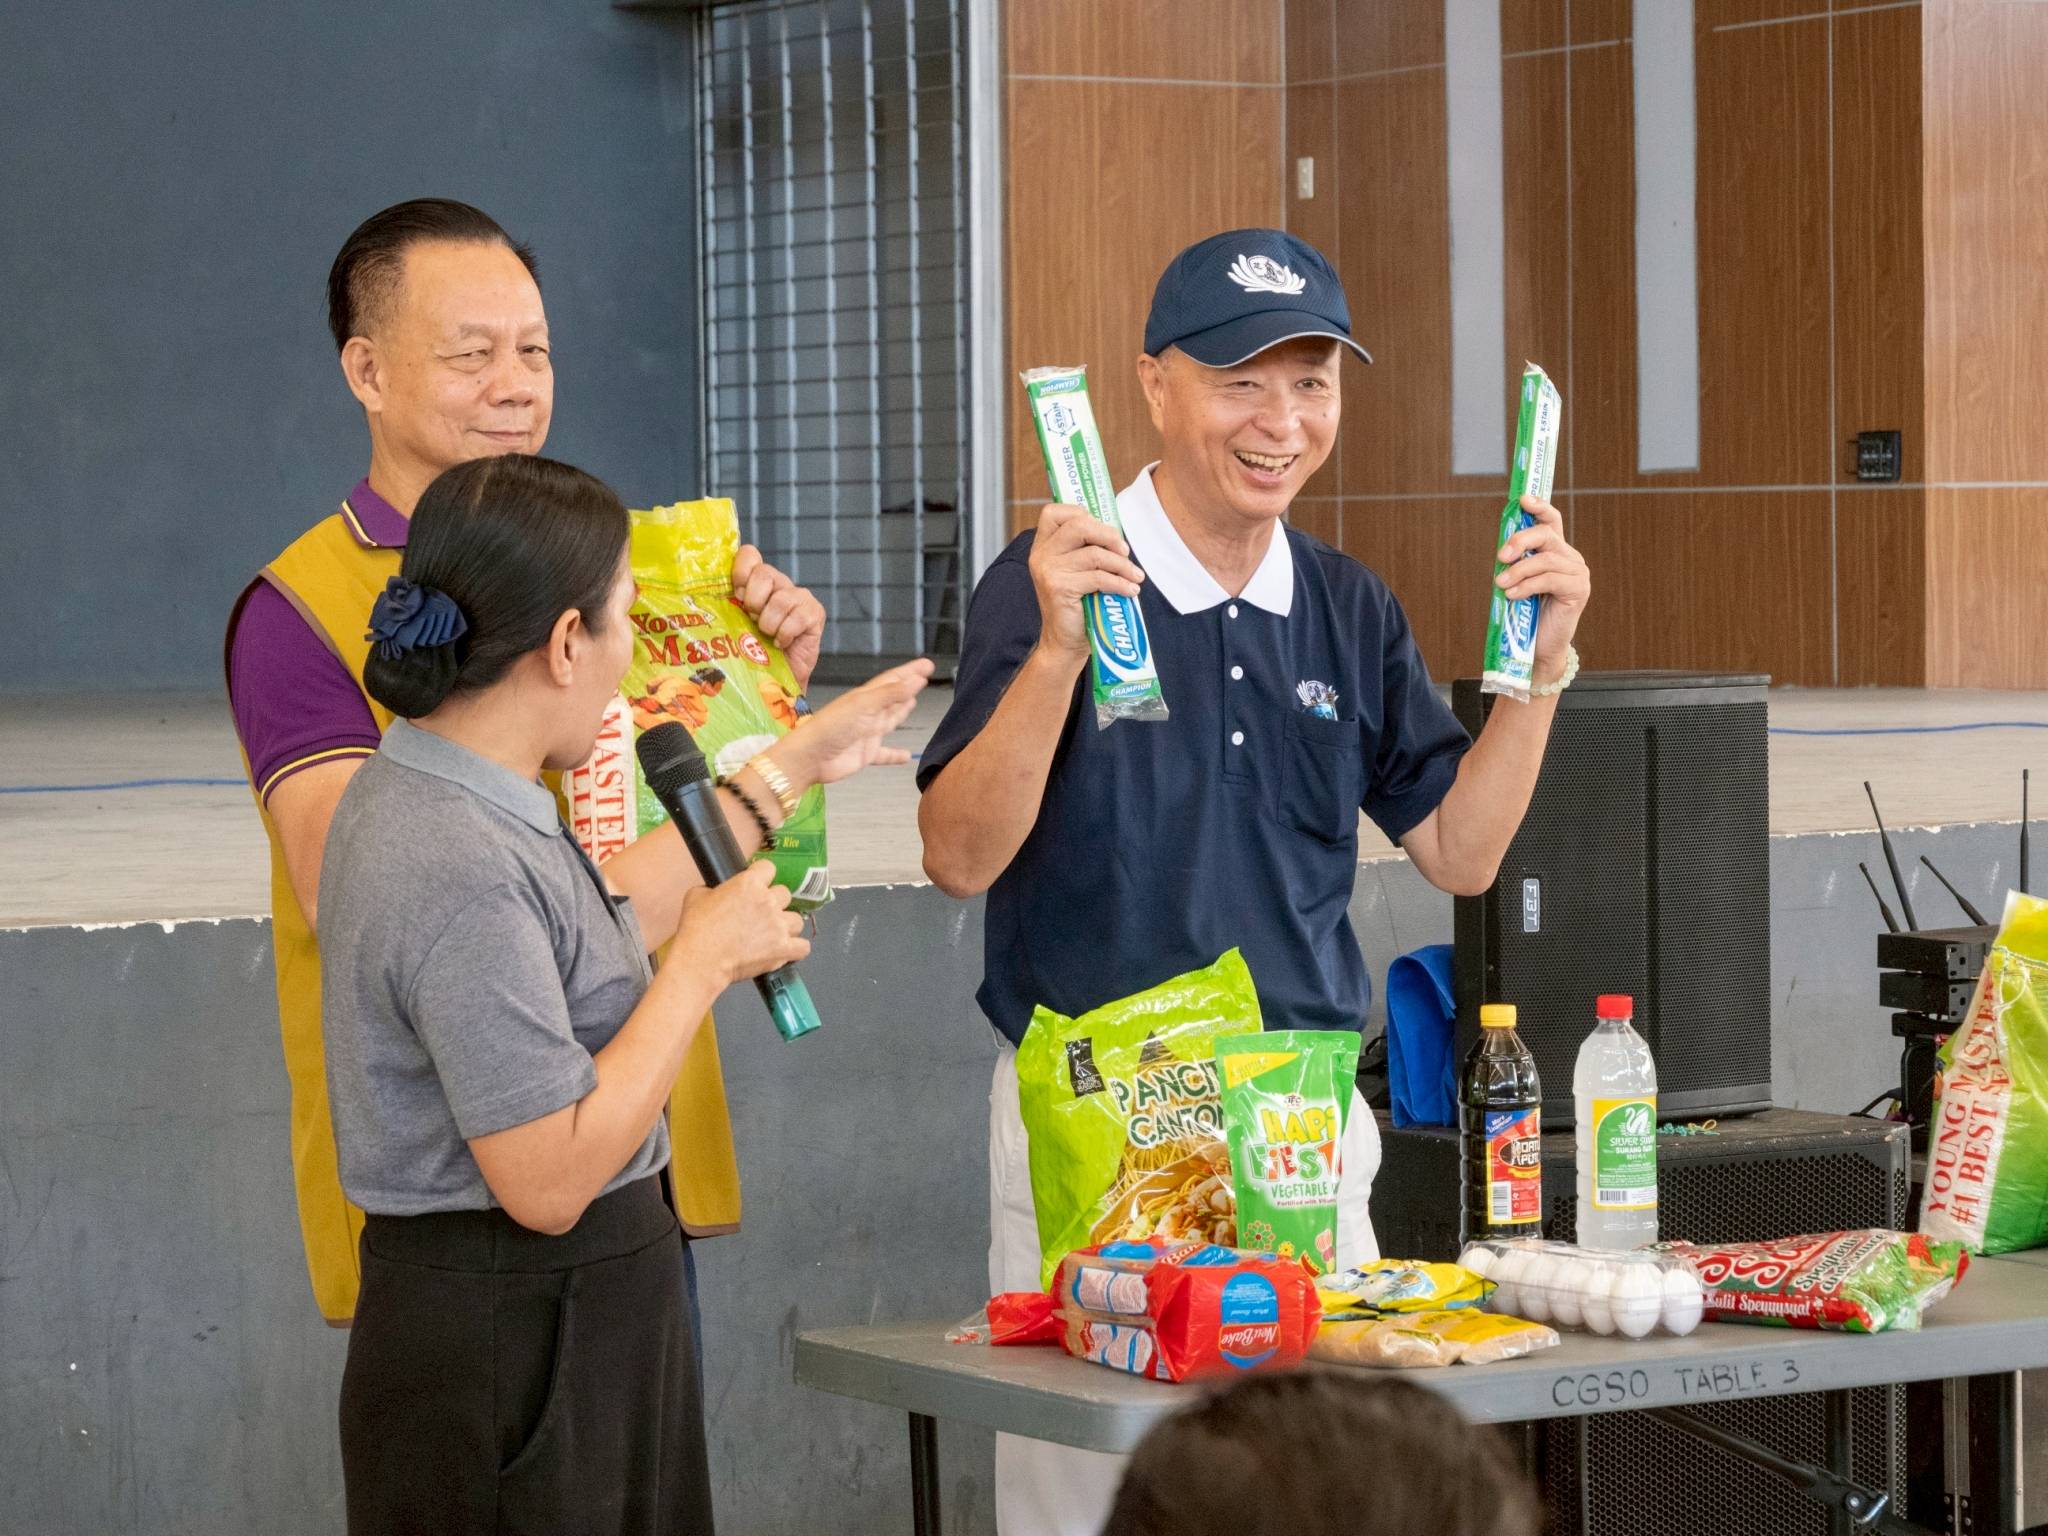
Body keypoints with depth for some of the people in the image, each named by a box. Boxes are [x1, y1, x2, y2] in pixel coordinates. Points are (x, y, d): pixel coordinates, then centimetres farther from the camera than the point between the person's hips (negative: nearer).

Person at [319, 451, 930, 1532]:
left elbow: (607, 919, 24)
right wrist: (705, 963, -17)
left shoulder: (418, 787, 6)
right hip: (513, 1348, -10)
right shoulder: (462, 875, -26)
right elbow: (548, 1181, -26)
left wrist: (789, 767, 29)